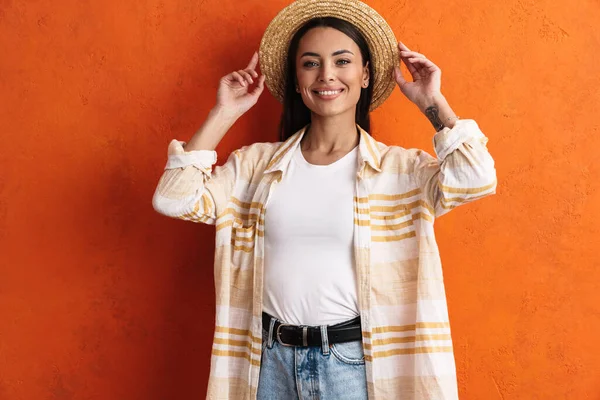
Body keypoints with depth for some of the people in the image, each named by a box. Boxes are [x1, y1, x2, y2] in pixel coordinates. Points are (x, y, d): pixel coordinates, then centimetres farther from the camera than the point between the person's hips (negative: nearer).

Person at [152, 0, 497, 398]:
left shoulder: (400, 168, -2)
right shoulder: (256, 164, 4)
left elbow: (476, 179, -18)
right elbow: (173, 200, -4)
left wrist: (433, 103, -7)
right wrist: (224, 114, -4)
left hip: (355, 362, -2)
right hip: (270, 359, 2)